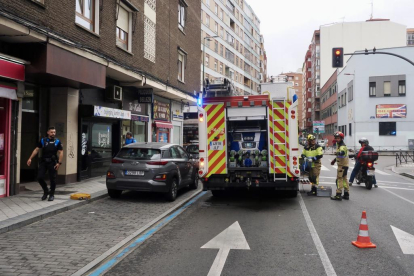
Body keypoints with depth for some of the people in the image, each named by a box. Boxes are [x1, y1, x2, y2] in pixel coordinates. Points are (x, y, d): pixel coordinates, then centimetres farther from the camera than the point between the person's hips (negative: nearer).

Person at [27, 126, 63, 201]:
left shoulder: (57, 141, -1)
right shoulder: (43, 140, 4)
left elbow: (61, 152, -4)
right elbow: (36, 150, 6)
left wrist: (59, 163, -13)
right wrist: (30, 158, -2)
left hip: (53, 162, -2)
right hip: (43, 162, 2)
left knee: (52, 179, 3)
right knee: (40, 177, -3)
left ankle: (52, 194, 20)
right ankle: (46, 191, 22)